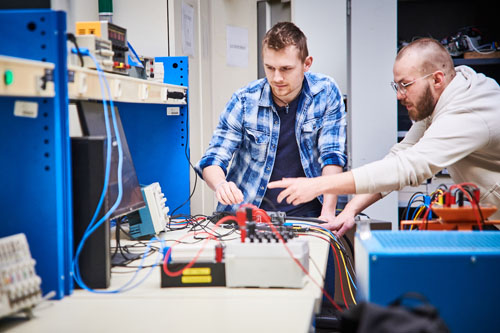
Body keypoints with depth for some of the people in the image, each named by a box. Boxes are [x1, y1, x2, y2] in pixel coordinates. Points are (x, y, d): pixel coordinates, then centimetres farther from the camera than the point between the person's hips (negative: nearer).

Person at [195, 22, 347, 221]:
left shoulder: (326, 92, -3)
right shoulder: (244, 100, -4)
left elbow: (332, 156, -5)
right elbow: (213, 159, -3)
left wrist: (328, 212, -17)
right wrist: (221, 186, -26)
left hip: (306, 214, 0)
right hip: (247, 216, 0)